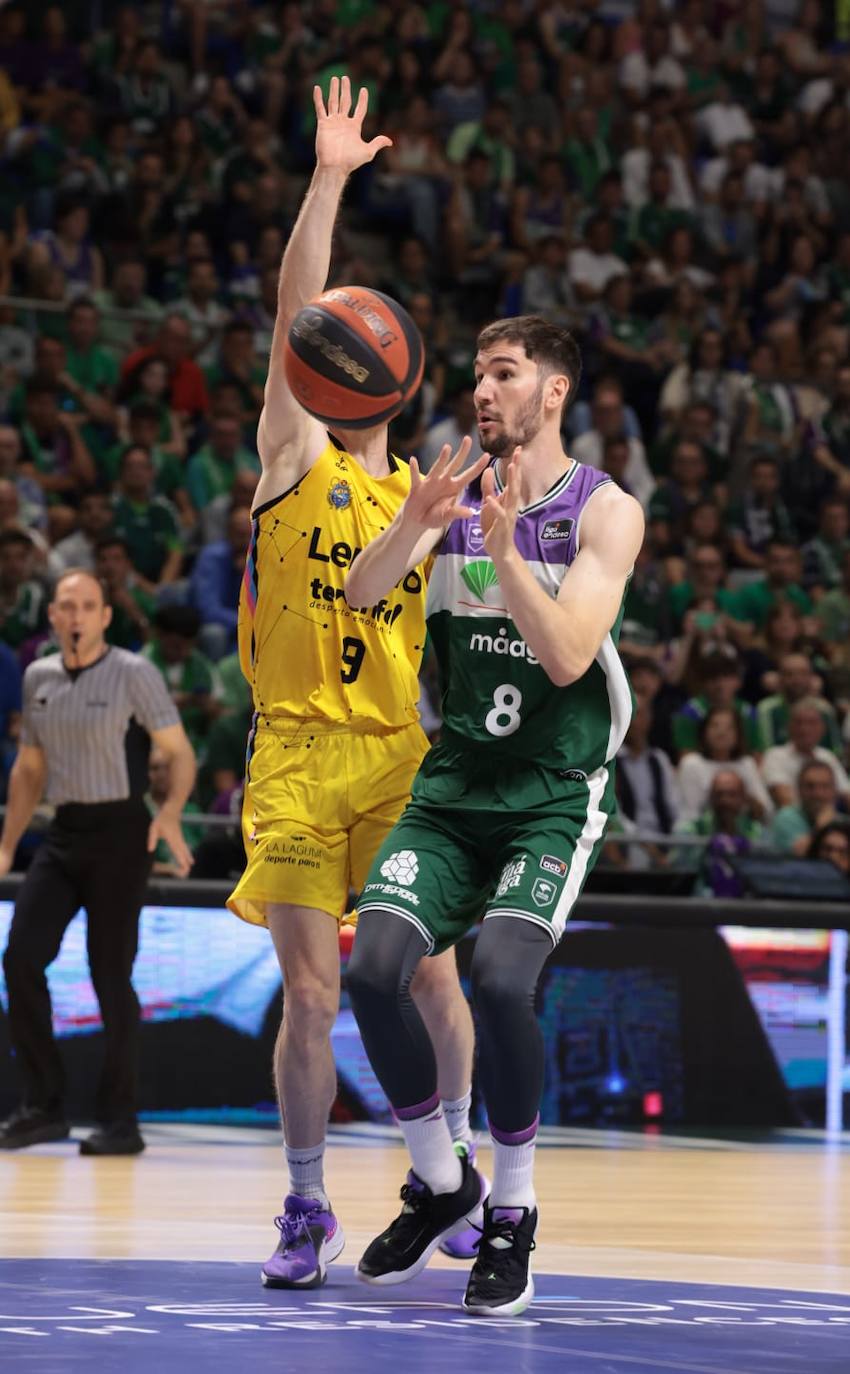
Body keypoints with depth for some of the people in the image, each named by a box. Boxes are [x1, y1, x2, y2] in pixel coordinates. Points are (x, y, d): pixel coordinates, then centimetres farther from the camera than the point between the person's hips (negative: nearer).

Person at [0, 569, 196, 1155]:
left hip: (119, 833, -5)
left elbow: (181, 753, -7)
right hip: (63, 836, 5)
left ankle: (121, 1121, 5)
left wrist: (171, 812, -25)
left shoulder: (133, 674, -6)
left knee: (111, 976, -4)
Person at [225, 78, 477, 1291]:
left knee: (430, 972, 5)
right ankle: (308, 1212, 5)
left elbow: (450, 635, 16)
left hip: (401, 757, 3)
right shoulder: (294, 461, 4)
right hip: (298, 752, -3)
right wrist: (329, 179, -14)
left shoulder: (424, 497, 14)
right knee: (310, 990, -5)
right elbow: (296, 314, -8)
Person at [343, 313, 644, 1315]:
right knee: (372, 970, -16)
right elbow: (361, 592, -8)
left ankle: (514, 1211, -5)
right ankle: (439, 1182, 6)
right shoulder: (456, 493, 7)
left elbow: (568, 656, -16)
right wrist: (414, 525, -27)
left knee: (500, 979, -26)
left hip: (555, 791, -4)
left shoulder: (605, 511, -4)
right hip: (455, 782, 4)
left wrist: (502, 549, -27)